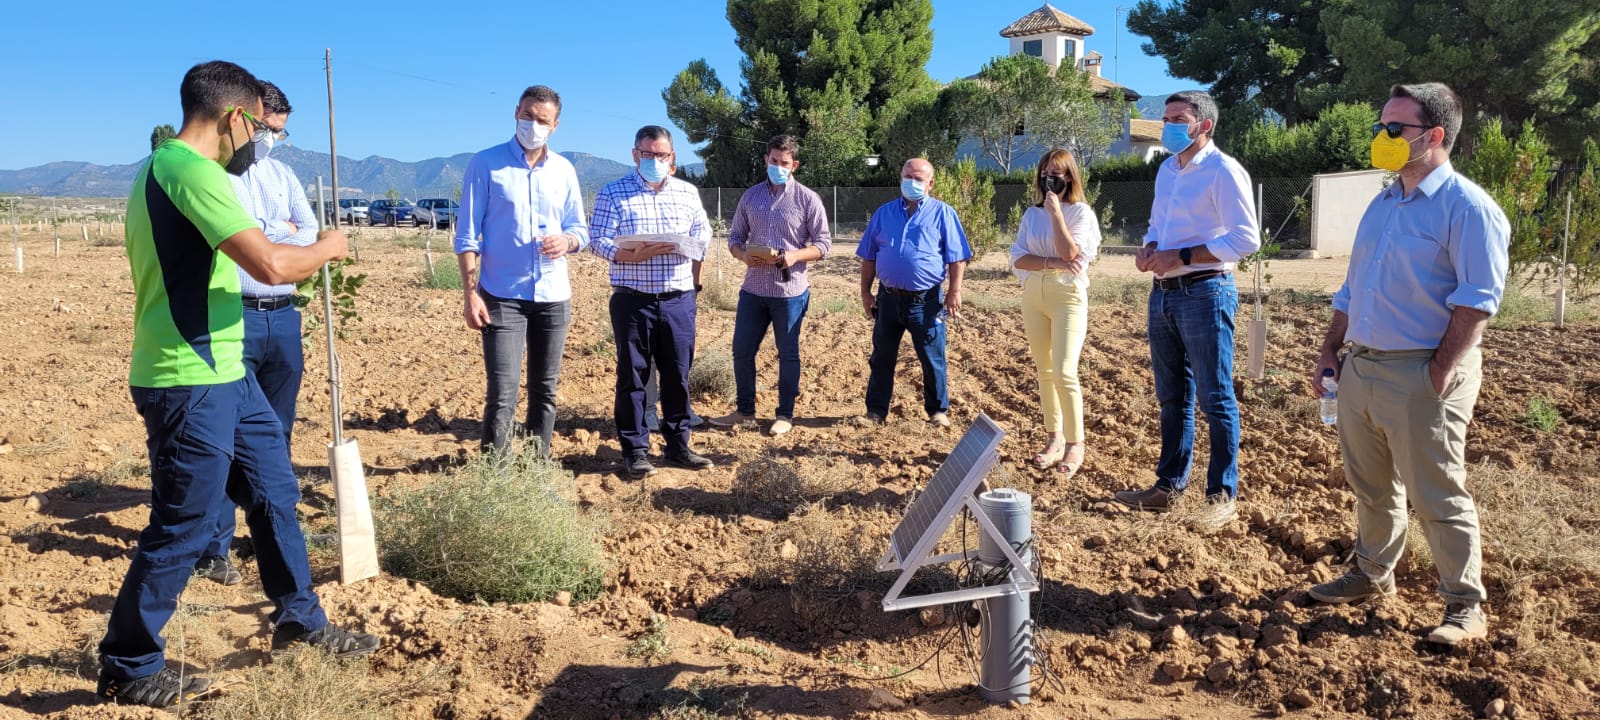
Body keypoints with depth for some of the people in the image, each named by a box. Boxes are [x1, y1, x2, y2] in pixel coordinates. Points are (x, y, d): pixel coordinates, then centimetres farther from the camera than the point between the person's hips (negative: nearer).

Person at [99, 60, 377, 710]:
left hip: (223, 374, 10)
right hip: (190, 384, -10)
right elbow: (271, 265, -27)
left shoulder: (164, 166, 15)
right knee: (183, 529, 2)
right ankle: (128, 670, 18)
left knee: (275, 491, 16)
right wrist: (327, 247, -9)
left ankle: (300, 620, 30)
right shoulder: (192, 170, -19)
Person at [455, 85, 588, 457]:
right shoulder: (486, 163, -3)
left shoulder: (564, 169, 8)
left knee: (544, 392, 12)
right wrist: (470, 293, -13)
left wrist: (567, 241, -13)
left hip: (554, 296, 4)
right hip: (502, 296, -4)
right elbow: (467, 234, -5)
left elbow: (581, 229, 12)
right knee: (501, 395, -8)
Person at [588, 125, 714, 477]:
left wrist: (694, 278, -1)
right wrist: (633, 256, -23)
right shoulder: (613, 193, -1)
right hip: (633, 300, -3)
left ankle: (679, 444, 20)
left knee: (678, 375, 9)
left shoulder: (688, 193, 10)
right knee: (632, 376, 2)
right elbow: (597, 240, -7)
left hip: (679, 300, 3)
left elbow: (703, 235, 14)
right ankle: (635, 450, 11)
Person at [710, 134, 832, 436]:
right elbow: (735, 238, 11)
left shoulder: (807, 199, -4)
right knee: (742, 350, 9)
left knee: (788, 353, 7)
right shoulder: (750, 196, 8)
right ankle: (744, 410, 25)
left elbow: (823, 244, -4)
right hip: (753, 288, 4)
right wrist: (743, 255, -12)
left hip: (790, 291, -4)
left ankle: (785, 415, 20)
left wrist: (795, 256, -21)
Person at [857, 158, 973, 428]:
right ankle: (876, 411, 19)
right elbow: (869, 257, 13)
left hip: (926, 300, -3)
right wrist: (865, 292, 8)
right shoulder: (884, 213, 10)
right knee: (882, 358, 9)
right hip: (888, 297, 3)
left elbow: (957, 258, -3)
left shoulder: (943, 213, 0)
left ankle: (938, 411, 19)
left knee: (932, 359, 4)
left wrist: (954, 291, -10)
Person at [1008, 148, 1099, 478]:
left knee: (1064, 373, -13)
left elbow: (1070, 254, -18)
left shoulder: (1081, 212, -3)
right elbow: (1018, 259, -1)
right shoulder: (1031, 214, 9)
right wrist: (1052, 262, -17)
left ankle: (1075, 444, -1)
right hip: (1034, 295, 5)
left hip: (1068, 295, -5)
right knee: (1045, 372, 9)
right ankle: (1055, 439, 18)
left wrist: (1056, 212, -16)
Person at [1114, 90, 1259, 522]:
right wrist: (1148, 249, 2)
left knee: (1215, 399, 0)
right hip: (1164, 293, 8)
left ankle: (1222, 495, 9)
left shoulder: (1223, 171, -10)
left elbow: (1246, 239, -17)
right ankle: (1169, 486, 24)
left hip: (1204, 294, -8)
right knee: (1171, 398, 14)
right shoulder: (1167, 169, 14)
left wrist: (1180, 256, -19)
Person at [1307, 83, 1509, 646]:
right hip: (1360, 367, 8)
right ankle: (1372, 574, 34)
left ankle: (1465, 606, 14)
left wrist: (1441, 372, -21)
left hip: (1420, 374, -8)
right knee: (1370, 486, 18)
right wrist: (1330, 352, 13)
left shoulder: (1466, 207, -10)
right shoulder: (1381, 206, 15)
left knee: (1437, 497, 0)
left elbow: (1477, 299, -17)